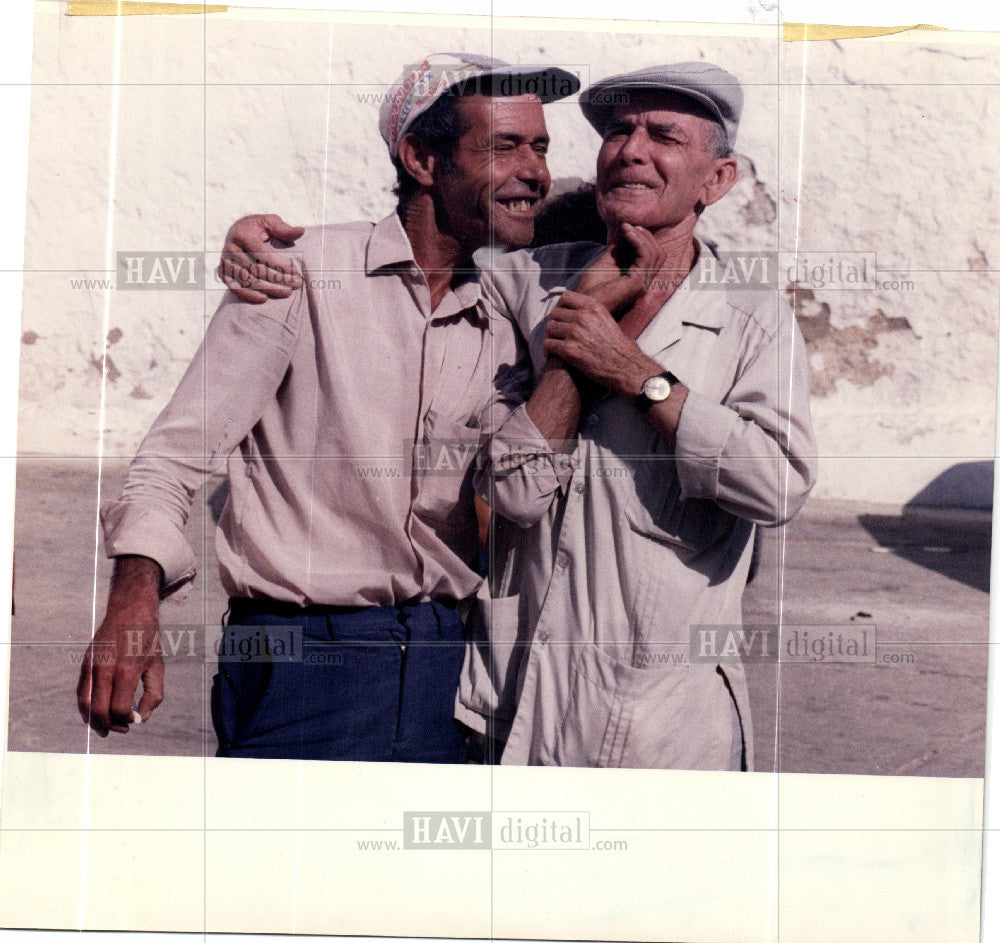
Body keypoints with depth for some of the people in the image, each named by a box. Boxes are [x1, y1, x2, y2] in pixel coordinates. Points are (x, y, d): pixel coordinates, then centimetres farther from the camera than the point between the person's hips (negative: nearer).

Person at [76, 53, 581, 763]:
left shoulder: (505, 327, 10)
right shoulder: (305, 270, -4)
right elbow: (181, 448, -8)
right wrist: (135, 597, -23)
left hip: (442, 667, 5)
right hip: (298, 649, -4)